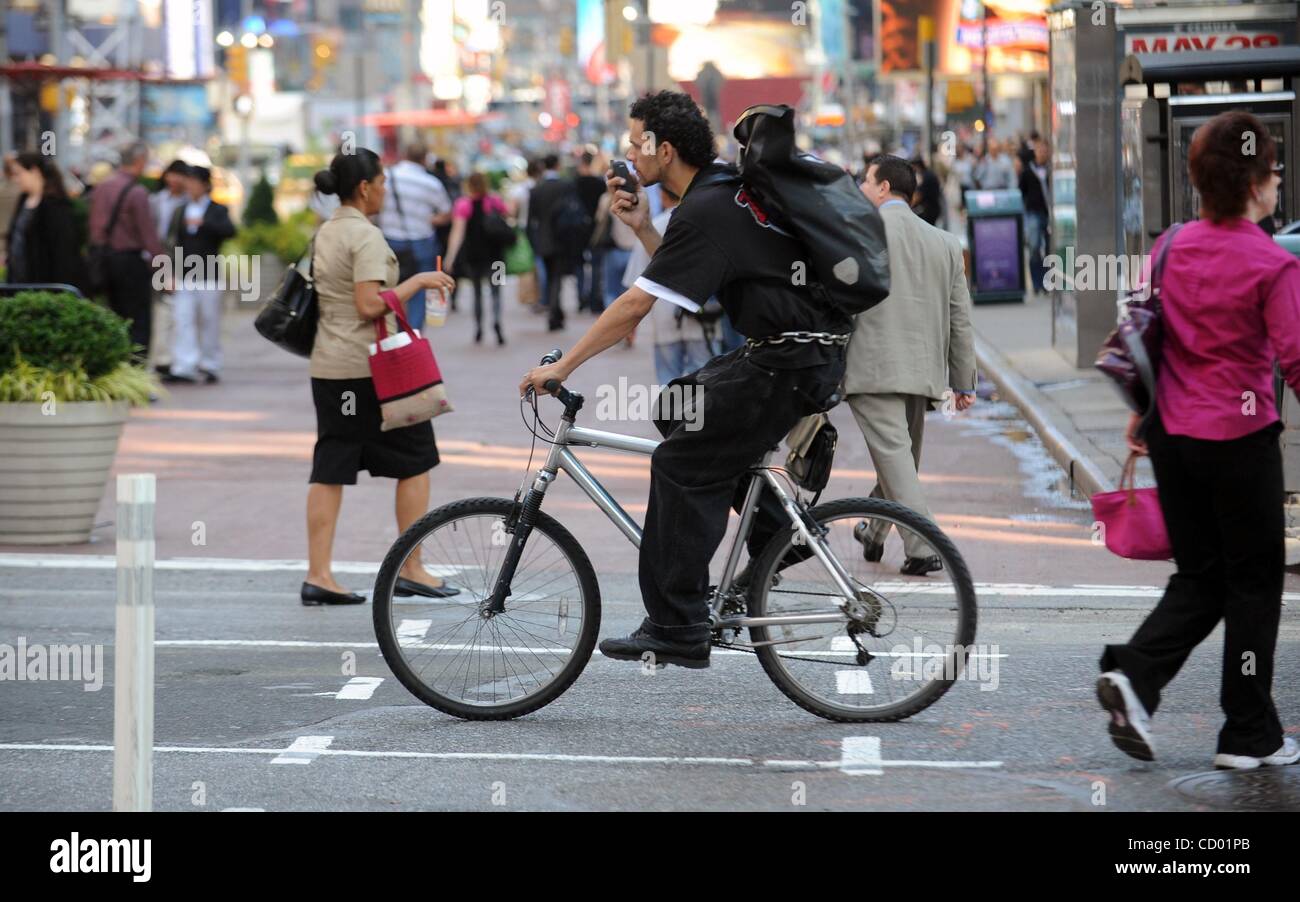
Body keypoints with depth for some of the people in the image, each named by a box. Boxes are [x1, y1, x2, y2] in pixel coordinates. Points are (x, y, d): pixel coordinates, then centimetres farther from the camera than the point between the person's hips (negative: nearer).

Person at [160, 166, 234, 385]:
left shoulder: (218, 211, 3)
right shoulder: (180, 211, 13)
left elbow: (229, 230, -15)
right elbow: (171, 239, 11)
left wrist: (203, 223, -25)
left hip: (208, 275, -2)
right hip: (183, 276, 3)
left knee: (209, 321, 5)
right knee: (182, 320, -7)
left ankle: (210, 366, 16)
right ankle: (184, 368, -10)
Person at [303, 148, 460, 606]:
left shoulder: (324, 233, 12)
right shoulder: (365, 236, -14)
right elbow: (370, 305, -22)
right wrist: (417, 282, -12)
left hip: (327, 366, 8)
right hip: (371, 366, -8)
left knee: (330, 470, 5)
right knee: (415, 461, 5)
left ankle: (318, 575, 0)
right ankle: (411, 569, 7)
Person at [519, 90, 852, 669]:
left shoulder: (705, 211, -16)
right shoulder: (730, 185, 14)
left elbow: (635, 305, -18)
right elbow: (677, 275, 24)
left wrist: (562, 366, -12)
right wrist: (642, 227, 11)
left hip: (791, 364, -10)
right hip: (809, 353, 10)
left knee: (683, 467, -8)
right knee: (678, 407, 20)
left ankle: (677, 631, -8)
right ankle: (775, 530, 18)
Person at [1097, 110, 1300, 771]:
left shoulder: (1171, 249, 4)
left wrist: (1138, 415, 20)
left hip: (1172, 437, 6)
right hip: (1241, 441, -5)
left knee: (1198, 576, 16)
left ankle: (1132, 674, -7)